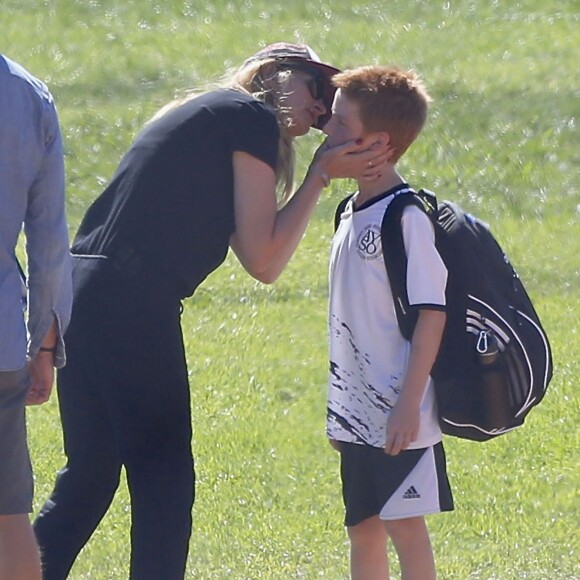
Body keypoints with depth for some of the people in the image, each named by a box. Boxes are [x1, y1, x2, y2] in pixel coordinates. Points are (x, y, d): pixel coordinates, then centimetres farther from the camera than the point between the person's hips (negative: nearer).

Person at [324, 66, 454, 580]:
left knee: (405, 525, -6)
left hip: (400, 417, -9)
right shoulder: (351, 213, 12)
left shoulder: (407, 216, -15)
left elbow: (432, 313, -17)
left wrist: (409, 403, -20)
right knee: (363, 530, 11)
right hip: (359, 416, 9)